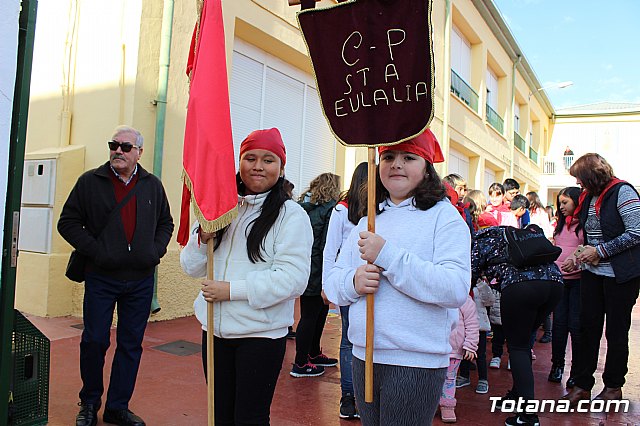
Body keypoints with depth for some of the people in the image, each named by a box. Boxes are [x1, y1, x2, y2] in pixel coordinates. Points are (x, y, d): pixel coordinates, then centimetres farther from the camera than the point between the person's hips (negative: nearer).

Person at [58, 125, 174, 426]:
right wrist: (94, 250, -10)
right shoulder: (90, 181, 0)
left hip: (141, 280, 2)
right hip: (101, 277, -2)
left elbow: (166, 223, 18)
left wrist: (157, 250, 2)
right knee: (94, 341, 4)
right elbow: (68, 222, 0)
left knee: (131, 345, 8)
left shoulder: (152, 185, 8)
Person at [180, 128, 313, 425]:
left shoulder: (291, 214, -9)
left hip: (261, 334, -5)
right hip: (215, 329, 6)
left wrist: (232, 289, -20)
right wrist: (203, 237, -11)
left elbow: (293, 278, -20)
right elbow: (191, 268, 9)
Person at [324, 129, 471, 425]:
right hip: (364, 357, 6)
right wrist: (353, 281, -14)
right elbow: (332, 283, 9)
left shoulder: (443, 215, -6)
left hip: (416, 363, -5)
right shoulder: (368, 221, 11)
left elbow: (456, 289, -20)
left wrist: (387, 255, -24)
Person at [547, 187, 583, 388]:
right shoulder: (561, 224, 17)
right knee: (559, 323, 6)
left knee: (575, 324, -2)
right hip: (559, 279, 5)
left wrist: (576, 259, -28)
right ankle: (557, 366, 17)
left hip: (578, 279, -5)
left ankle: (577, 371, 10)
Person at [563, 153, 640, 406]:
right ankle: (582, 385, 15)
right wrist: (583, 254, 7)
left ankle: (613, 387, 21)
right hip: (592, 272, 6)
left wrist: (600, 251, -16)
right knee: (588, 327, 6)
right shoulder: (589, 196, 10)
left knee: (616, 331, 5)